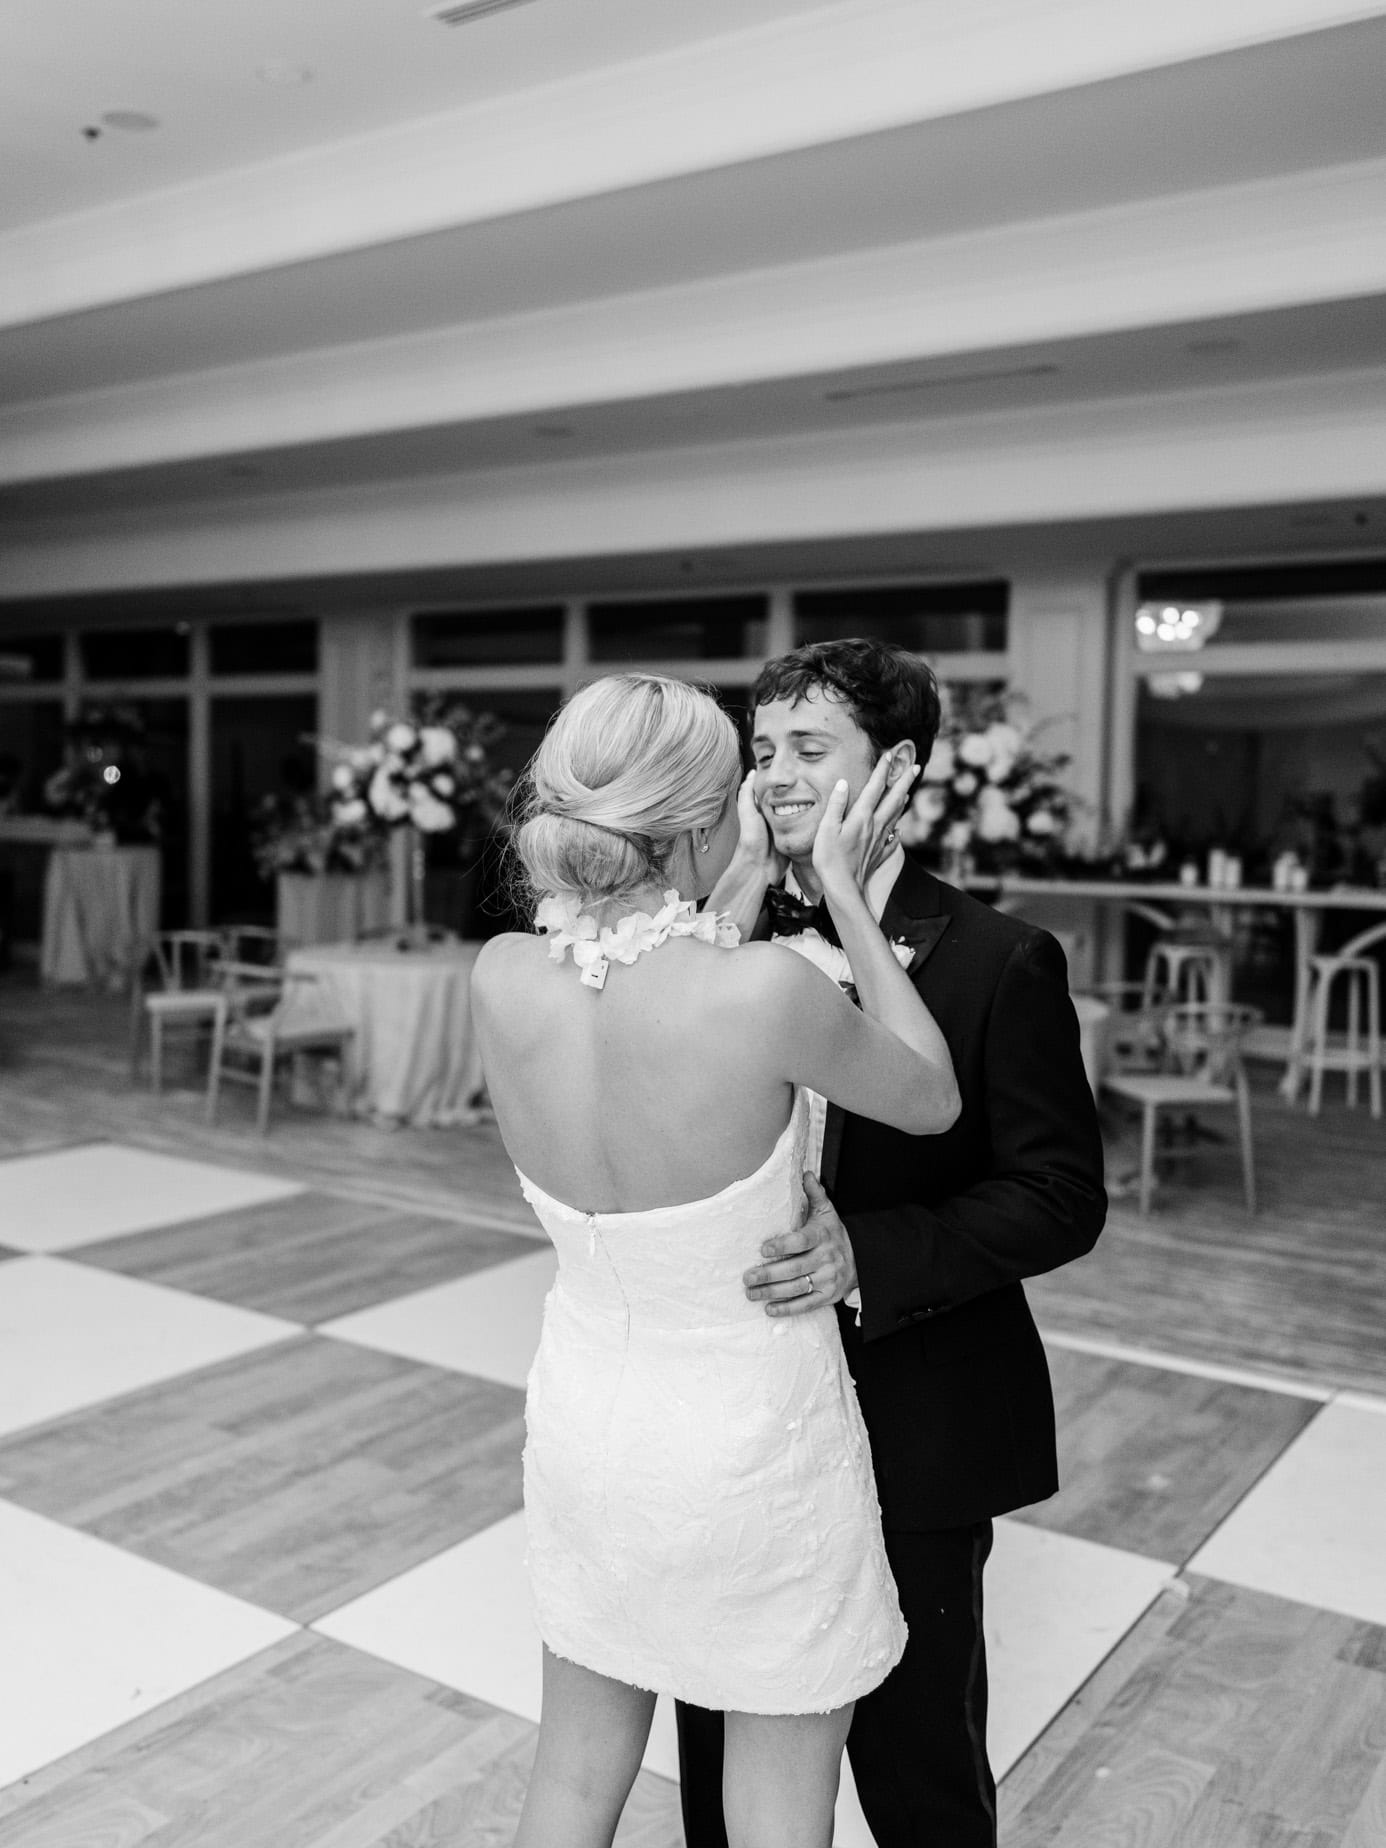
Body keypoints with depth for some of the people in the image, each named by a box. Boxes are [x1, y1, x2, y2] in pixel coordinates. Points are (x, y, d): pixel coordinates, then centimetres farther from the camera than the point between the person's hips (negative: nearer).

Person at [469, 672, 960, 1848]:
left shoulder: (502, 980, -15)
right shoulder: (765, 992, -29)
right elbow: (932, 1101, -9)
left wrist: (753, 869, 10)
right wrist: (846, 896, -6)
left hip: (583, 1428, 5)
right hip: (755, 1453, -4)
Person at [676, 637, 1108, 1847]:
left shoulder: (1000, 962, -11)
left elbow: (1062, 1196, -12)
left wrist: (869, 1251, -27)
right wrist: (727, 913, -17)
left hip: (911, 1431, -3)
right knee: (719, 1748, 22)